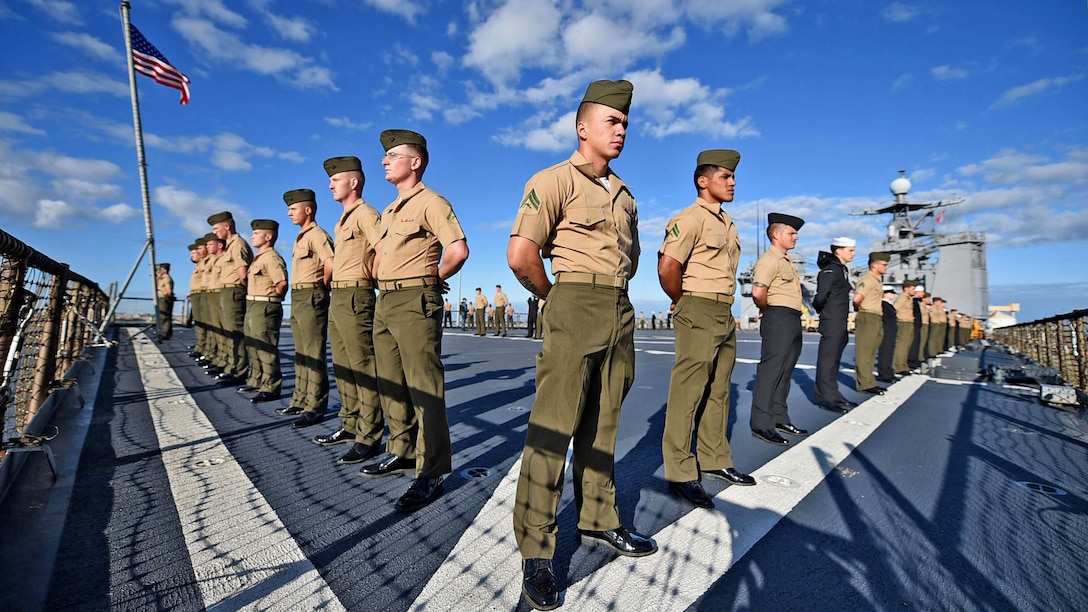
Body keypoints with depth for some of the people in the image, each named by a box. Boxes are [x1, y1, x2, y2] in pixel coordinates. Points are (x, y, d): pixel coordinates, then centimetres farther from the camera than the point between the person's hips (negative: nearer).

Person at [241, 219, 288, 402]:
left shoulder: (271, 257, -13)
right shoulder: (258, 258, 19)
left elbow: (282, 283, -25)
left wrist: (272, 298, -11)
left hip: (265, 307, -11)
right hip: (252, 306, 11)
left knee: (266, 347, -8)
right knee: (253, 346, 18)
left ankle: (271, 388, -3)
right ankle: (256, 381, 30)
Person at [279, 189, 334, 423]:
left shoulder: (316, 234, -11)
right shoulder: (301, 237, 19)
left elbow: (330, 264, -27)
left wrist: (322, 285, -12)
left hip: (311, 298, -10)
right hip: (297, 298, 10)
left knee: (314, 353, -6)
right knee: (301, 353, 14)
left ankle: (316, 405, -1)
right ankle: (301, 400, 23)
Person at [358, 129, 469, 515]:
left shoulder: (430, 202, -7)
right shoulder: (391, 211, 21)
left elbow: (458, 251, -20)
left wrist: (433, 277, -5)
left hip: (415, 302, -10)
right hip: (385, 302, 10)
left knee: (424, 388, -8)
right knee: (391, 384, 15)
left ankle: (431, 475, -2)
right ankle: (402, 453, 29)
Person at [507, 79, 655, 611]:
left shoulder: (624, 194, 19)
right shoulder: (554, 180, -4)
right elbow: (520, 255, -13)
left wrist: (612, 289, 16)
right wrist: (557, 297, -1)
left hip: (620, 313, 7)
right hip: (574, 312, -7)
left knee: (601, 426, 14)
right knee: (553, 427, -7)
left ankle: (597, 522, 29)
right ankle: (536, 551, 4)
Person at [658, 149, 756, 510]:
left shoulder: (728, 223, 18)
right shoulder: (690, 219, -10)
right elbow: (667, 267, -21)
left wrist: (721, 306, 16)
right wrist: (682, 302, -6)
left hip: (726, 314, 9)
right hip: (699, 313, -9)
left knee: (718, 391, 15)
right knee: (688, 391, -6)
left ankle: (715, 460, 28)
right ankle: (680, 473, 2)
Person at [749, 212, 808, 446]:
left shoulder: (786, 261, 19)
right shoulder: (769, 259, -12)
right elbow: (758, 292, -27)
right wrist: (767, 310, -9)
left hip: (793, 321, 10)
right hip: (778, 319, -10)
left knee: (785, 371, 14)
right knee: (771, 370, -9)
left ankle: (780, 419, 24)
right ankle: (761, 424, -6)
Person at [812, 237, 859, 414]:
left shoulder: (842, 271, 17)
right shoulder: (830, 270, -13)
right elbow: (821, 296, -21)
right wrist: (821, 309, -3)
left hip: (840, 323, 10)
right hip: (831, 323, -10)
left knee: (834, 360, 15)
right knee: (827, 359, -5)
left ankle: (833, 395, 25)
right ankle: (825, 397, 0)